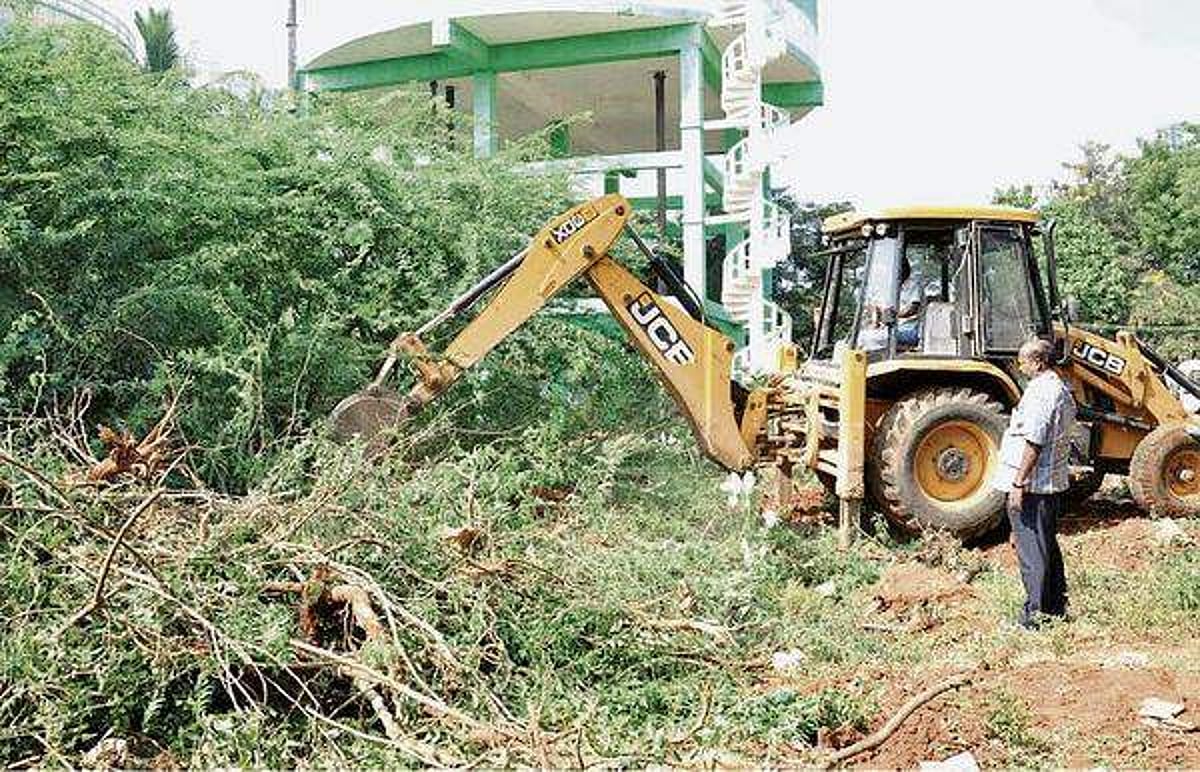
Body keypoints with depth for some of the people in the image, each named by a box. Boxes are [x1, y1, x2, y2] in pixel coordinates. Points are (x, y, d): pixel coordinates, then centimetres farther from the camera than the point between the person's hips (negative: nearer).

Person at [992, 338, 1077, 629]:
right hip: (1054, 482, 10)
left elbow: (1033, 444, -24)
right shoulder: (1062, 390, 12)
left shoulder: (1039, 392, -19)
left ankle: (1036, 613, 5)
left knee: (1031, 549, -2)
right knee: (1048, 545, 19)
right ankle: (1056, 606, 28)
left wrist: (1019, 483, -20)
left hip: (1033, 486, -10)